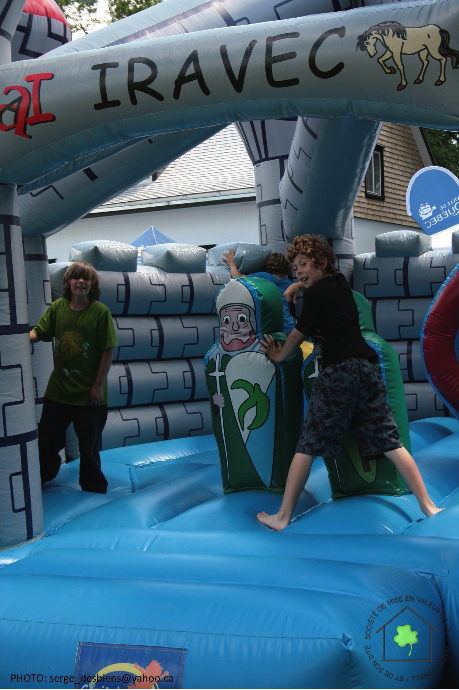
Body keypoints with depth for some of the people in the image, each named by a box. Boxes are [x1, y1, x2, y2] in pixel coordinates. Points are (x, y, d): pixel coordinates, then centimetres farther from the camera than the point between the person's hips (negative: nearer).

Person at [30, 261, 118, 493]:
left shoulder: (100, 312, -12)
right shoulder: (57, 307, -2)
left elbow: (108, 350, -11)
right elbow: (38, 332, -3)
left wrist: (99, 385, -12)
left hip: (88, 392, -3)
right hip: (58, 389, 3)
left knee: (89, 444, 12)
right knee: (47, 439, 14)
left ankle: (93, 488, 31)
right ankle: (44, 477, 39)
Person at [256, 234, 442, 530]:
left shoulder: (316, 293, -2)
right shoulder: (341, 283, 18)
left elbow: (299, 334, 9)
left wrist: (279, 356, 24)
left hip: (337, 372, -7)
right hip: (367, 369, 7)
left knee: (307, 446, -3)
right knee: (389, 442, 6)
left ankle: (283, 516, -1)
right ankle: (428, 506, 4)